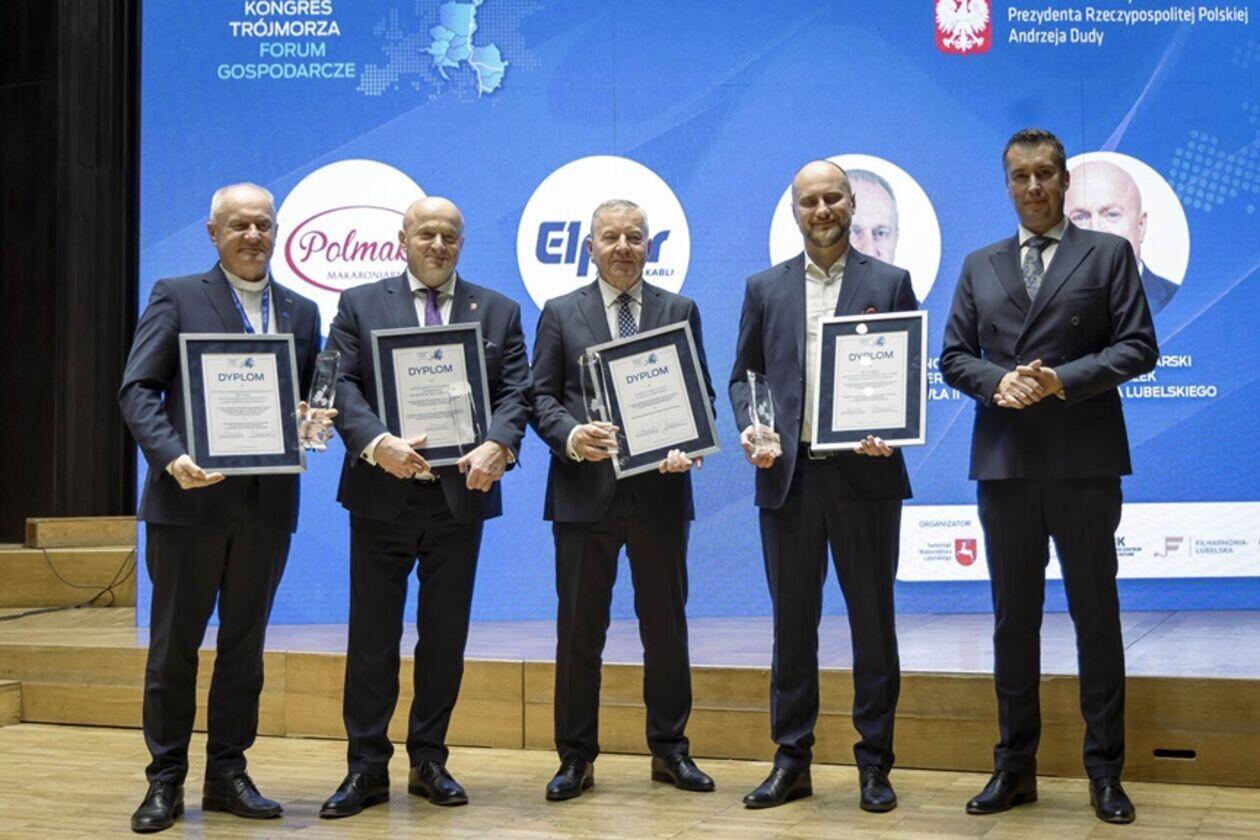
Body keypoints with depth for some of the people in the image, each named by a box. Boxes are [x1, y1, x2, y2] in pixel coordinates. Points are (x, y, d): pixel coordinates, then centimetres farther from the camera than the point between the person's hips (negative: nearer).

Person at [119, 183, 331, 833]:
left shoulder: (301, 313, 13)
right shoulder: (176, 297, 2)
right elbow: (137, 389, -5)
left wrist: (316, 420, -9)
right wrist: (172, 455, -20)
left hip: (268, 505, 4)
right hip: (190, 498, -3)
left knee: (244, 644, 9)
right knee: (174, 645, 4)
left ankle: (228, 775, 19)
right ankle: (165, 780, 14)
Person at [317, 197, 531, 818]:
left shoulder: (498, 311, 10)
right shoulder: (360, 305, 6)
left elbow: (516, 392, 1)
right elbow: (341, 386, -4)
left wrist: (498, 445, -18)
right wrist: (376, 442, -21)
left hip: (461, 492, 1)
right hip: (383, 493, -1)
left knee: (445, 634, 8)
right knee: (372, 635, 2)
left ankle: (429, 761, 19)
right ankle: (366, 767, 9)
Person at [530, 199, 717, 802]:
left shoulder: (680, 311, 9)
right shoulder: (560, 313, 7)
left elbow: (701, 394, 7)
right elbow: (541, 396, 3)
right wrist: (571, 435, -16)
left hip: (660, 490, 1)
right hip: (585, 492, -1)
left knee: (666, 627, 8)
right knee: (579, 629, 4)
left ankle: (669, 750, 19)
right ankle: (576, 757, 13)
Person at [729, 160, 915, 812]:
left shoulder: (889, 283, 6)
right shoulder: (765, 288, 12)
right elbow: (743, 375, 13)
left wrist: (889, 433, -13)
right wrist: (749, 428, -6)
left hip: (864, 474, -2)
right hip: (788, 475, 2)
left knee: (873, 623, 4)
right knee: (791, 624, 8)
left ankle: (874, 764, 13)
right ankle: (791, 762, 16)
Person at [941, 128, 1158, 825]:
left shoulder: (1109, 254, 5)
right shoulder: (979, 266, 14)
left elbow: (1138, 347, -3)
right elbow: (954, 357, 10)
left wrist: (1062, 381, -15)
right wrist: (997, 382, -10)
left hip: (1084, 461, -3)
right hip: (1005, 463, 3)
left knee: (1096, 615, 2)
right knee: (1013, 618, 8)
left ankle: (1105, 771, 10)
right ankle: (1015, 766, 16)